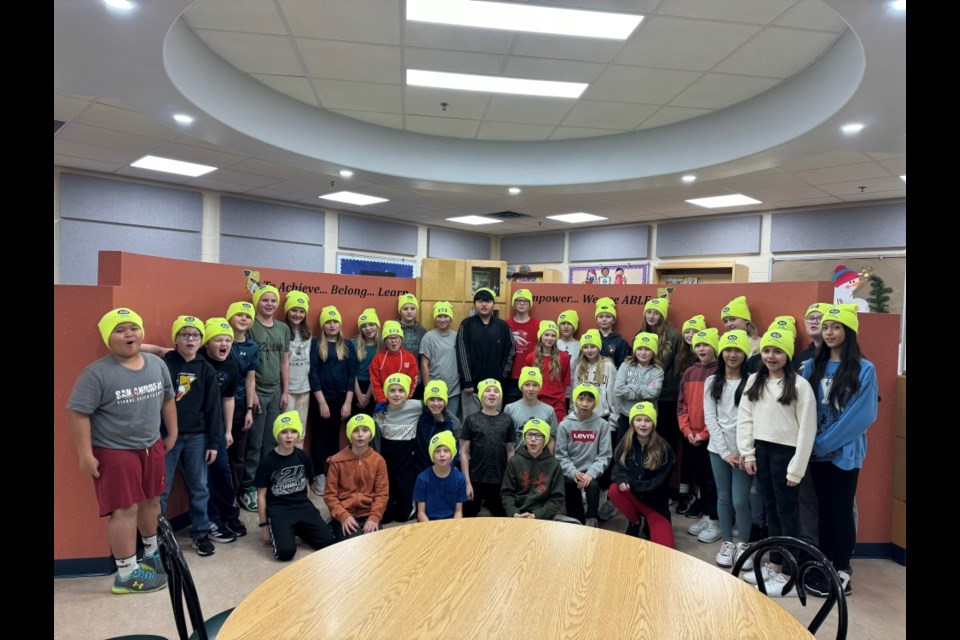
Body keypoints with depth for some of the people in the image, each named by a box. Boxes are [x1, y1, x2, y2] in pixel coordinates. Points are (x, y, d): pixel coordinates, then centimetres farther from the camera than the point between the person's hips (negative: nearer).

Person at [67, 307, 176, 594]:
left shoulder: (157, 364, 0)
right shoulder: (97, 373, -17)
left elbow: (167, 399, 11)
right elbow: (78, 413, -16)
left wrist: (172, 433, 13)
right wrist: (85, 455, -17)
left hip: (151, 447, 6)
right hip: (114, 452, -6)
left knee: (151, 500, 19)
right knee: (125, 509, -1)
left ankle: (152, 553, 41)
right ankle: (126, 574, 14)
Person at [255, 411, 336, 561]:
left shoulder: (304, 457, 1)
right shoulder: (267, 461, -9)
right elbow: (261, 496, -3)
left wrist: (306, 510, 15)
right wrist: (264, 525, -1)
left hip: (302, 505, 4)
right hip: (278, 509, -3)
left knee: (328, 542, -13)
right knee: (286, 551, -25)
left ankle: (299, 529, 13)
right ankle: (278, 531, 8)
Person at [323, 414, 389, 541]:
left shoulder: (378, 461, 3)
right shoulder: (337, 461, -1)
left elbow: (382, 493, 1)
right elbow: (329, 494, -1)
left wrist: (374, 518, -14)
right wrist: (343, 516, -15)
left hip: (368, 515, 1)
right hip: (345, 515, -1)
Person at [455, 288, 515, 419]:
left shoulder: (503, 326, 5)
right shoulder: (466, 325, 0)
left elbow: (509, 354, 5)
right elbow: (462, 355, -5)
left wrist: (501, 378, -2)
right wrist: (467, 382, -10)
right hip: (472, 385, -1)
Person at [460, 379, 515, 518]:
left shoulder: (507, 420, 4)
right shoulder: (471, 420, -3)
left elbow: (510, 451, 8)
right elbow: (464, 452, -3)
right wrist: (467, 482, -7)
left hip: (500, 480, 2)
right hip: (475, 480, -2)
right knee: (470, 518, 9)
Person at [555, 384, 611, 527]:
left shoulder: (602, 425, -4)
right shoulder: (565, 425, -4)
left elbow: (604, 456, -6)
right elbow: (561, 455, -4)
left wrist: (591, 473, -20)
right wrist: (573, 472, -20)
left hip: (591, 474, -1)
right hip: (570, 475, 1)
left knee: (593, 486, -34)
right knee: (575, 520, 6)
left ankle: (591, 520, -14)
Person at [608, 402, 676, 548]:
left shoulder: (663, 448, -13)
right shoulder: (625, 445, -5)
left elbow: (659, 483, -15)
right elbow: (617, 470, -9)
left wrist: (631, 483, -25)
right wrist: (622, 481, -34)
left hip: (655, 502, -2)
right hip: (633, 497, 3)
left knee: (664, 547, -20)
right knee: (614, 490, -30)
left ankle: (649, 524, 15)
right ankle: (634, 522, 0)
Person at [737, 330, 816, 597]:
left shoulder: (800, 385, -10)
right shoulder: (754, 381, 6)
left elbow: (807, 429, -11)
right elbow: (744, 419, 7)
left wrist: (797, 467, -12)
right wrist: (747, 453, 2)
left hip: (785, 452, -5)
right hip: (761, 449, 5)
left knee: (787, 513, 4)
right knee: (771, 509, 16)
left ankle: (790, 575, 15)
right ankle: (773, 565, 28)